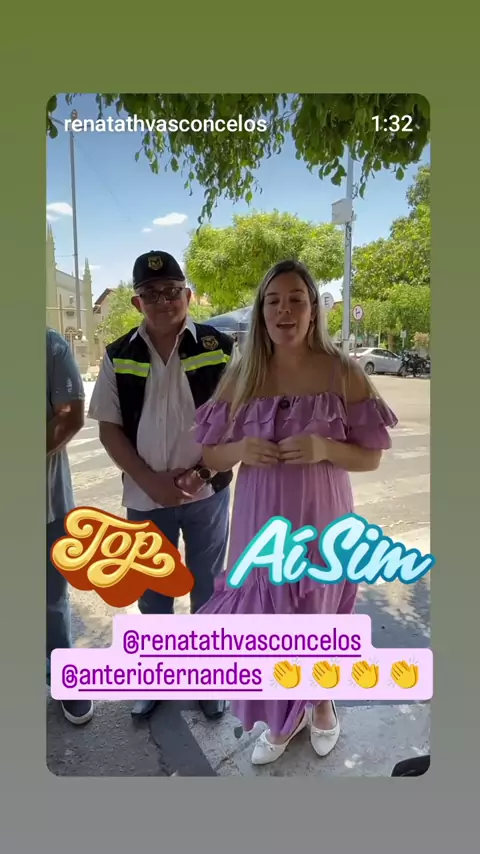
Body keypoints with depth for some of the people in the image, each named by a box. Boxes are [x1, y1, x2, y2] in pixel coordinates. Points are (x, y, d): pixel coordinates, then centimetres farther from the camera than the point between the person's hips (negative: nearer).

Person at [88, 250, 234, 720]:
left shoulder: (219, 348, -7)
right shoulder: (119, 356, -2)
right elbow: (109, 428, 0)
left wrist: (202, 470, -15)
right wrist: (150, 480, -11)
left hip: (208, 493, -1)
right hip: (145, 498, 2)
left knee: (207, 590, 15)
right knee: (152, 594, 18)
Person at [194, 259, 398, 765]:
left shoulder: (343, 374, -7)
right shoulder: (240, 377, -1)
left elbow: (370, 458, -3)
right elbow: (211, 456, 3)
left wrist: (324, 448, -22)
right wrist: (241, 448, -18)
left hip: (321, 518, -1)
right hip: (260, 519, 2)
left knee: (320, 614, 16)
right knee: (266, 618, 12)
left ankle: (322, 702, 49)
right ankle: (282, 718, 42)